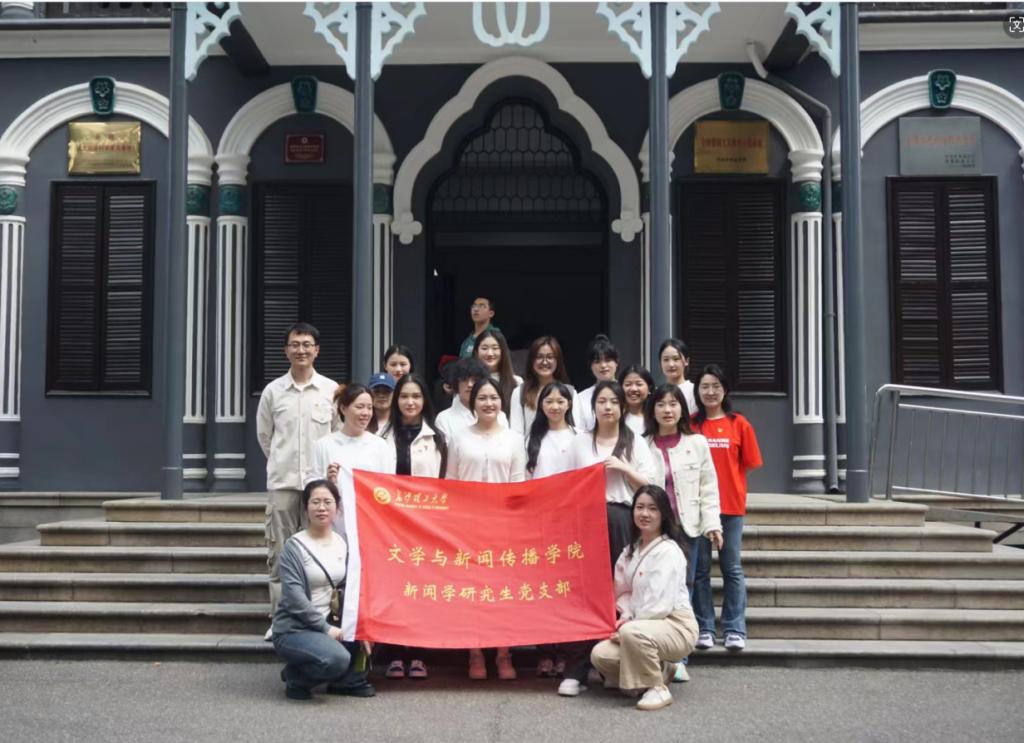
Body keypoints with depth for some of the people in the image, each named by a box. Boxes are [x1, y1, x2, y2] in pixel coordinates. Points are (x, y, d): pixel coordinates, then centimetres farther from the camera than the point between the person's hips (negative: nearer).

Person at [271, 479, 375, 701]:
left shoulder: (341, 543, 6)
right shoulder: (295, 546, -13)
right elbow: (294, 598, -19)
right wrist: (325, 628, -20)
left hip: (327, 623, 7)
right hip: (293, 629, -7)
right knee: (336, 659, -31)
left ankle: (346, 679, 6)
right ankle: (296, 677, 0)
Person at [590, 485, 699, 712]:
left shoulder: (669, 550, -14)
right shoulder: (631, 550, 11)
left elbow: (661, 603, -20)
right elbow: (624, 591, 12)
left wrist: (629, 624, -15)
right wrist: (625, 617, -7)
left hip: (675, 624, -8)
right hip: (642, 624, 8)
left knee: (631, 633, -37)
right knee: (600, 655, -12)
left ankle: (658, 689, -14)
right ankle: (660, 670, 11)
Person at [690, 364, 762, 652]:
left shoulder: (739, 424, 2)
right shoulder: (690, 424, 2)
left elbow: (749, 464, 5)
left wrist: (729, 483, -3)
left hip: (731, 504, 0)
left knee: (732, 568, 5)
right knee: (700, 569, 6)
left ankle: (735, 630, 11)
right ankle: (704, 629, 14)